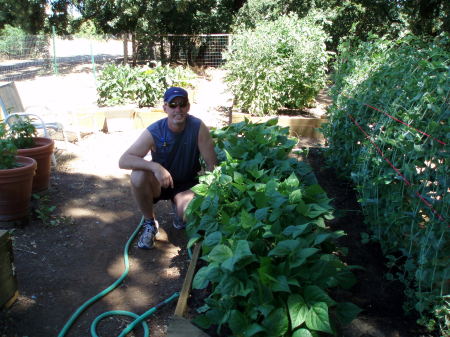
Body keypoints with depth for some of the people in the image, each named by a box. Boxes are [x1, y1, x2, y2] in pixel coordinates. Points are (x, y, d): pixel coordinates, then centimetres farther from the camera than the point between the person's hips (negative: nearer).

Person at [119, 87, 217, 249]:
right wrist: (155, 166, -42)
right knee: (138, 175, -31)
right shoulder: (154, 132, -20)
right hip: (159, 183, 1)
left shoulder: (198, 127, -20)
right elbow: (123, 161, -27)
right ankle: (150, 223, -7)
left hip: (186, 184, -1)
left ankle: (178, 207, 11)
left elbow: (211, 164, -15)